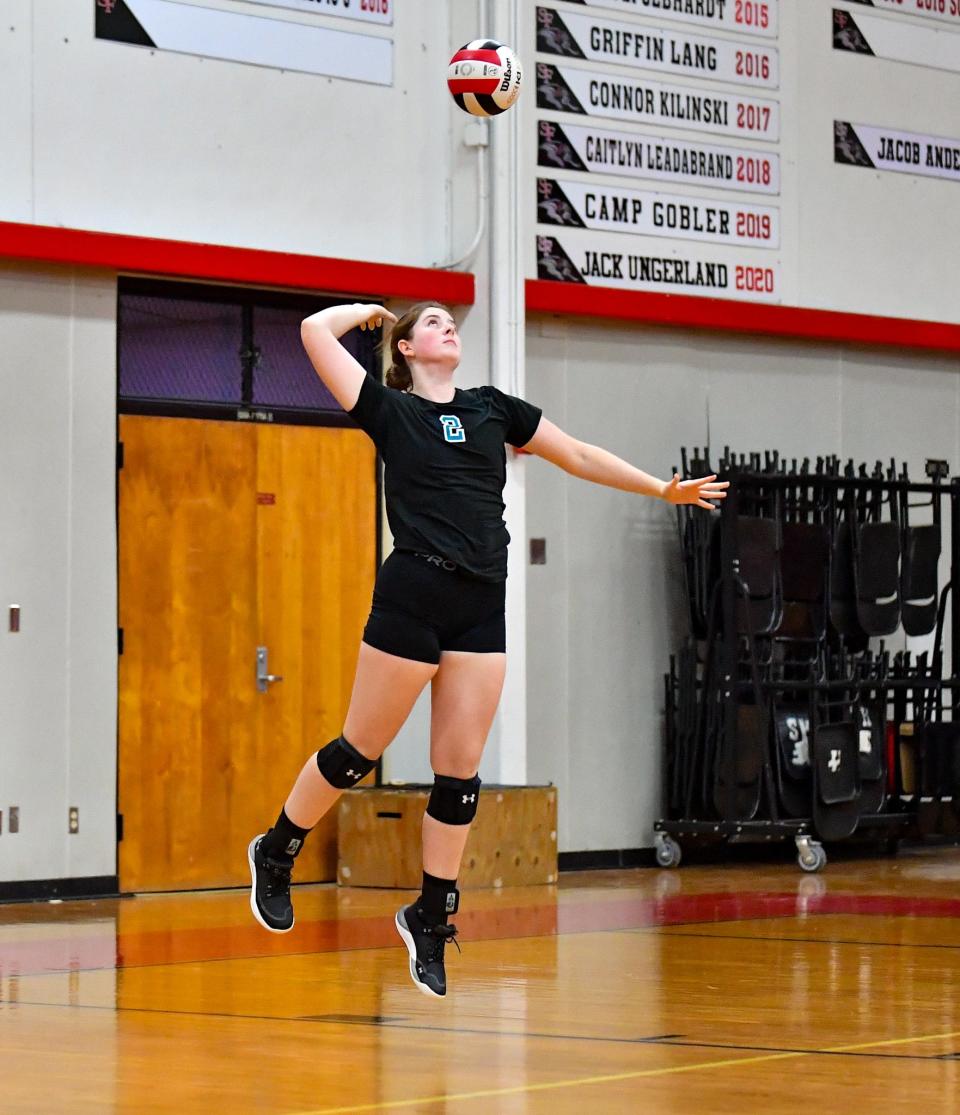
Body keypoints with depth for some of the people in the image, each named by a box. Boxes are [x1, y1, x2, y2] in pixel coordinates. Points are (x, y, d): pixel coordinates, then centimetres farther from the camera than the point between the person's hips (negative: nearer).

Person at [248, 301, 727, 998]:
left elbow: (579, 456, 23)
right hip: (413, 594, -4)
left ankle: (430, 918, 15)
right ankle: (275, 855, 23)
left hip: (482, 608, 4)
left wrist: (664, 489, 20)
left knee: (461, 772, 3)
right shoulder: (389, 409, 6)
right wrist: (370, 311, 16)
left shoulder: (492, 407, 18)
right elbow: (316, 330, -2)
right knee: (361, 750, 1)